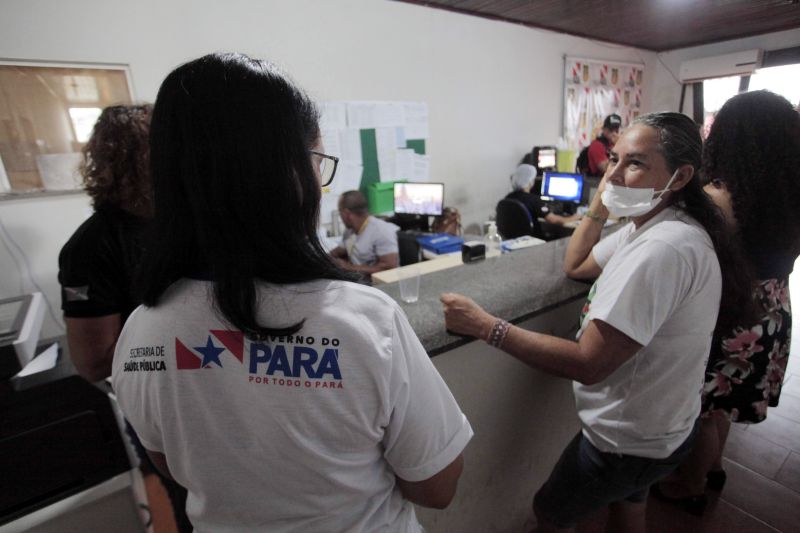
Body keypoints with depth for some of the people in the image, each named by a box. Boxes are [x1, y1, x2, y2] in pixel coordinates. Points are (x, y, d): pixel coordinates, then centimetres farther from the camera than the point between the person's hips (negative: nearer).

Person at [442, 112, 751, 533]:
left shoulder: (663, 249, -34)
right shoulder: (650, 225, -1)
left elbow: (587, 364, -34)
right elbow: (575, 266, 10)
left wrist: (487, 326, -32)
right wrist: (599, 203, 1)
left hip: (627, 441, -9)